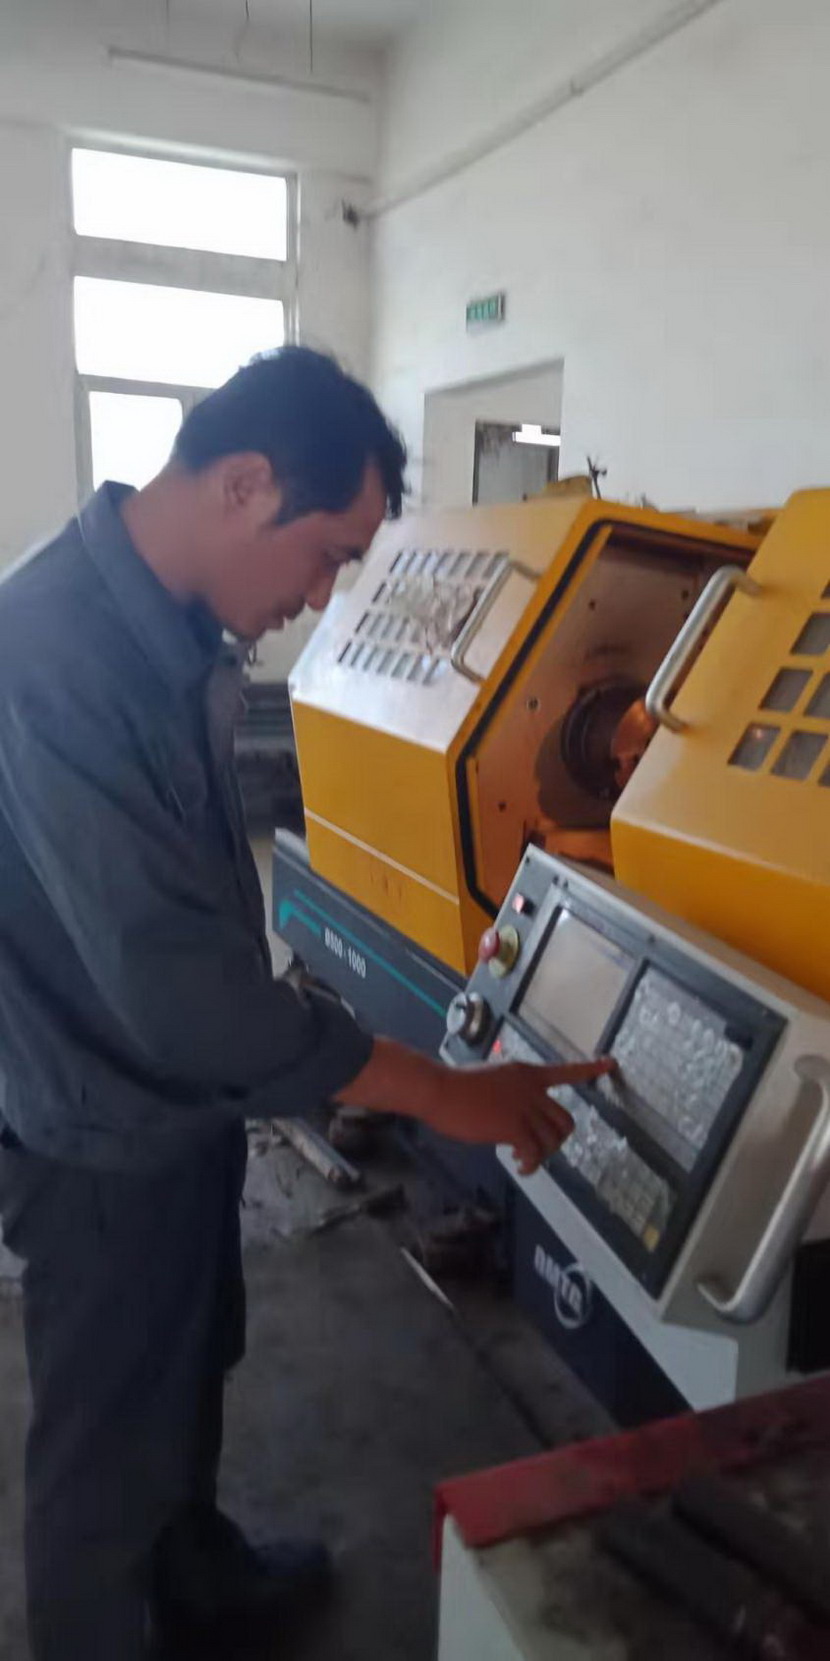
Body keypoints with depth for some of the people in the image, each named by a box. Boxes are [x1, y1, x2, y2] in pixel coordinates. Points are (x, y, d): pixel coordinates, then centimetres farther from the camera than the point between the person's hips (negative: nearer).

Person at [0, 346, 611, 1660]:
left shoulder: (173, 620, -2)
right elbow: (170, 974, -34)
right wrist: (442, 1093, -27)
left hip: (185, 1101, 9)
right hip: (106, 1139, -9)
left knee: (193, 1367, 29)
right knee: (109, 1438, 15)